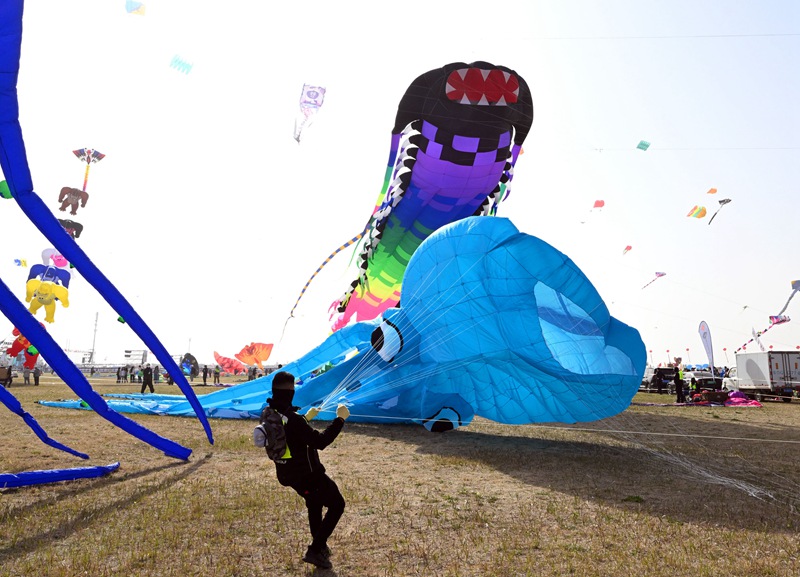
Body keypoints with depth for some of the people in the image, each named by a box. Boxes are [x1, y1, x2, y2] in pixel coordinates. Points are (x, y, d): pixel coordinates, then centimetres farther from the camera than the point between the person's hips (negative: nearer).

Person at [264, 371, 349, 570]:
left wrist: (306, 418, 22)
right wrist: (340, 419, -23)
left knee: (314, 502, 31)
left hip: (288, 473, 9)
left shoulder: (267, 413, -4)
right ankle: (315, 551, 8)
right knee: (337, 504, 8)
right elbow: (320, 442, -29)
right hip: (307, 474, -9)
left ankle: (320, 546, 41)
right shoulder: (292, 419, -32)